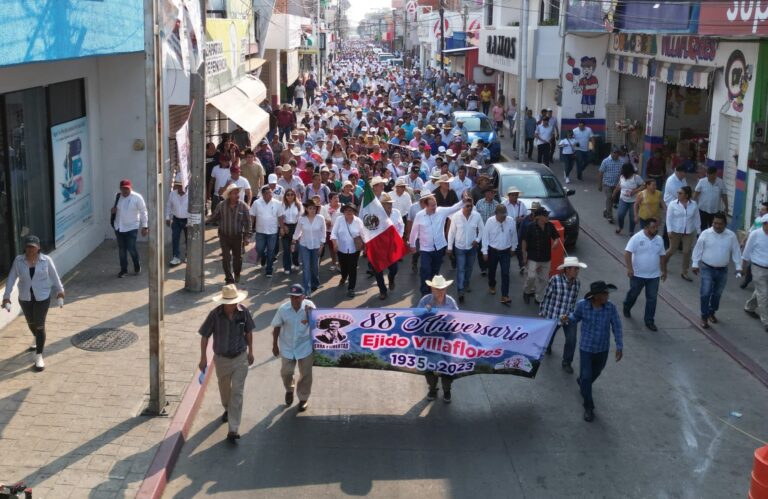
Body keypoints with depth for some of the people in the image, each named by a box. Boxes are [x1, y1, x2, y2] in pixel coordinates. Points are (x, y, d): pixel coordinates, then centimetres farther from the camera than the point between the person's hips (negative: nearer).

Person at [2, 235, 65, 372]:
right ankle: (38, 341, 53)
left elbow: (54, 276, 0)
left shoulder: (46, 260, -12)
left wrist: (60, 291, 8)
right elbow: (11, 278, -4)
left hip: (42, 297, -3)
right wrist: (6, 296, -7)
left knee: (40, 325, -5)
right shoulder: (18, 261, -8)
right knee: (31, 322, 22)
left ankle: (39, 356, 0)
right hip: (25, 298, 3)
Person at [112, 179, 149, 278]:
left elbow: (143, 212, -9)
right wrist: (113, 210, -7)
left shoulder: (137, 197, -12)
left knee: (131, 248, -6)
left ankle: (137, 266, 21)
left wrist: (145, 226, -12)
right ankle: (123, 269, 23)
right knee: (121, 249, 10)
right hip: (119, 227, 4)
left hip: (131, 227, -4)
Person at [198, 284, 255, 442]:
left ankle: (233, 430, -5)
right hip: (221, 359, 1)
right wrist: (203, 358, -7)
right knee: (224, 389, 22)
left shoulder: (244, 312, -13)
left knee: (237, 393, -6)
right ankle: (227, 410, 53)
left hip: (240, 358, 0)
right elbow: (204, 336, -8)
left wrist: (250, 351, 9)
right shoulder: (215, 314, -18)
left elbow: (248, 332, 4)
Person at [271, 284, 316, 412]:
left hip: (305, 346, -1)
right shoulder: (283, 309, -15)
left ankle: (303, 398, 32)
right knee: (286, 372, 14)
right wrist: (275, 345, 2)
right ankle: (289, 389, 47)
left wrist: (309, 314, -31)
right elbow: (277, 327, -3)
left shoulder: (309, 306, -17)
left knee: (305, 374, 10)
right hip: (287, 346, 1)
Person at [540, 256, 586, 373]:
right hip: (553, 315, -3)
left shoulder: (577, 282, -5)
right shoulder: (555, 280, -18)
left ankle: (567, 363, 19)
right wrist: (542, 312, 1)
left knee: (571, 340, -3)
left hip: (569, 317, 3)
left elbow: (574, 299, 9)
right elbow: (547, 296, -7)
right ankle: (547, 347, 55)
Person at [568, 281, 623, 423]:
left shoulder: (611, 307, -16)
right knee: (586, 377, 0)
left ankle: (582, 382, 58)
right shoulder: (582, 305, -19)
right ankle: (588, 407, 17)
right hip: (586, 347, -2)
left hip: (603, 349, 3)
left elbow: (617, 327, -8)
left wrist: (619, 346, -9)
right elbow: (575, 318, -1)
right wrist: (567, 318, -22)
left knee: (595, 373, 24)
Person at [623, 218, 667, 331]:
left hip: (654, 276, 4)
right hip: (638, 274, -4)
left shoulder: (659, 240, 2)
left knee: (652, 298, 3)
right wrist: (629, 268, -29)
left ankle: (649, 321, 11)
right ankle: (626, 308, 44)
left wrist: (664, 271, 15)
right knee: (633, 294, 15)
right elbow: (627, 253, -19)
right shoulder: (637, 238, -15)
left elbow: (662, 256, 13)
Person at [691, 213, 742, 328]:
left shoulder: (731, 236, -4)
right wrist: (695, 264, -4)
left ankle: (712, 313, 35)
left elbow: (736, 252, 3)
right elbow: (698, 249, -3)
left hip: (722, 270, 3)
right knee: (705, 294, -7)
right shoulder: (706, 234, -9)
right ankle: (704, 317, 4)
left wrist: (738, 267, 2)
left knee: (717, 294, 16)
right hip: (707, 268, -3)